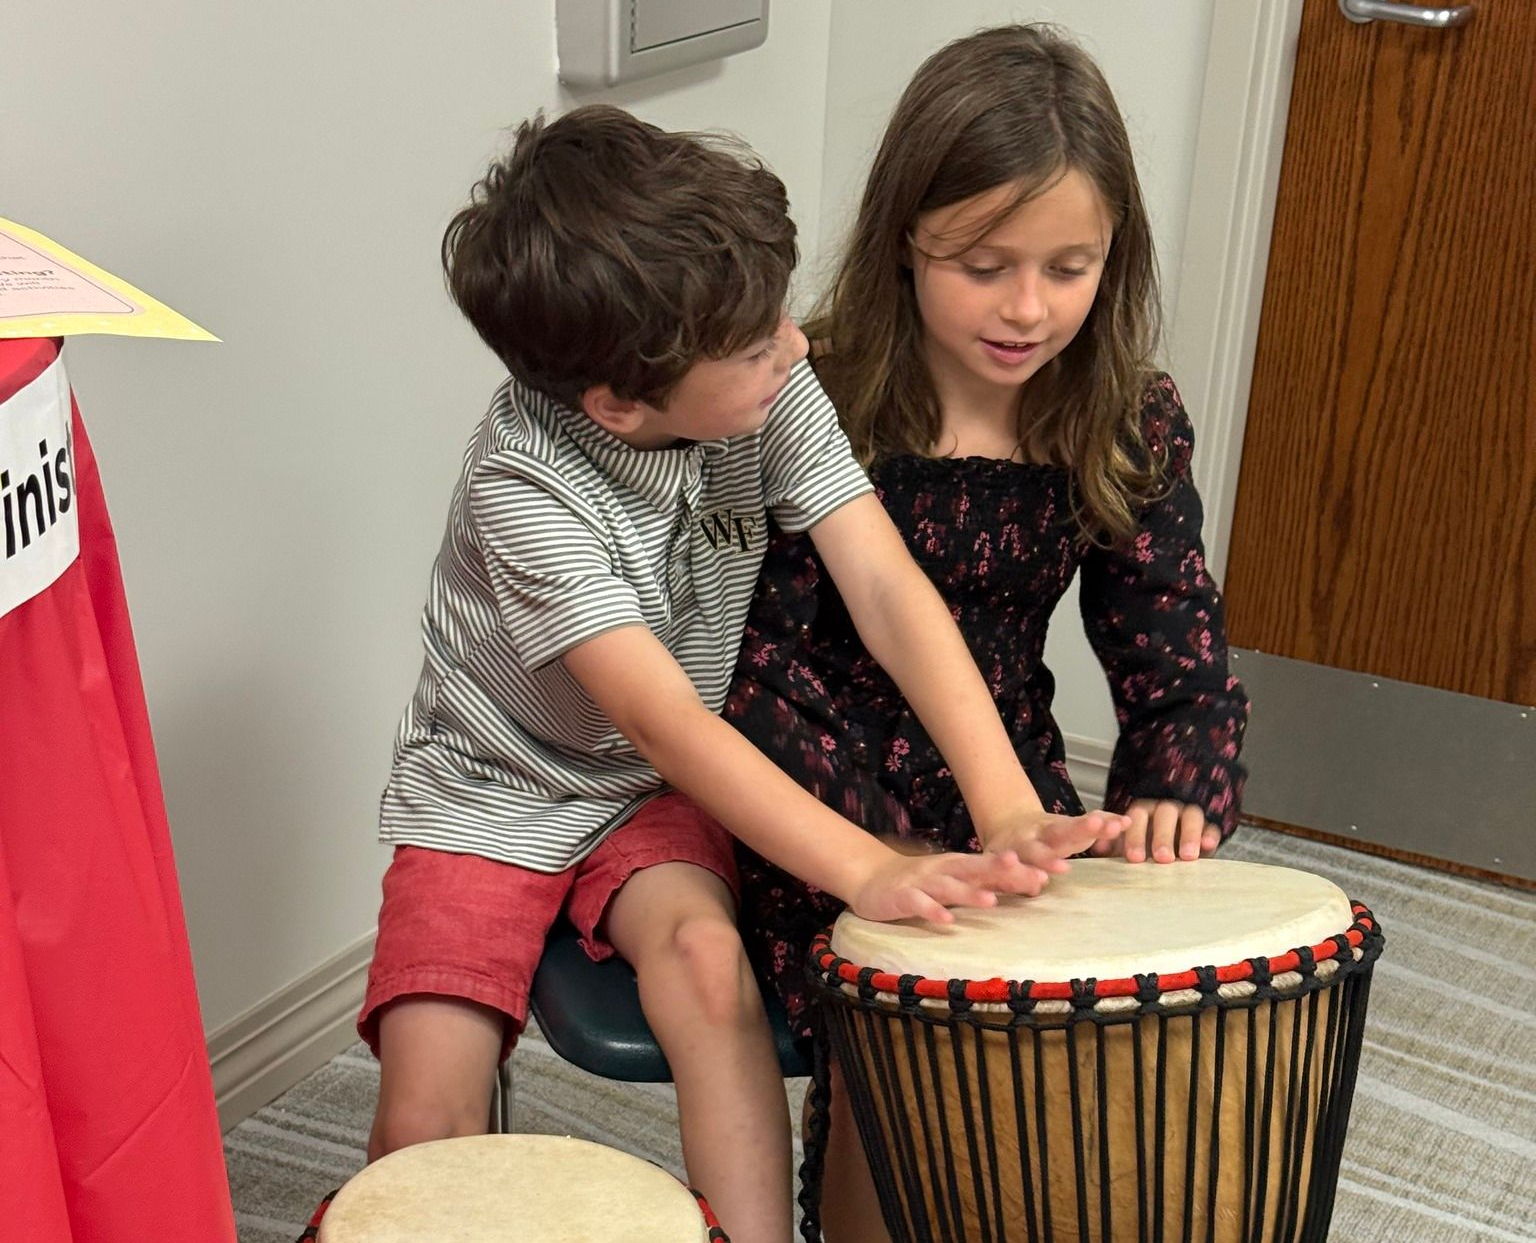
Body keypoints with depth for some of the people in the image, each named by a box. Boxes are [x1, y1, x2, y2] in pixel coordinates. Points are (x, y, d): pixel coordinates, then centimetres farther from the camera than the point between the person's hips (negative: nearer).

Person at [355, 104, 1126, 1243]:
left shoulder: (773, 394, -16)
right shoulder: (523, 486, -29)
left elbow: (887, 587, -20)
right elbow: (661, 719, -34)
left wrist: (1009, 810, -32)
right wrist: (868, 870, -43)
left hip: (662, 797, 3)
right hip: (495, 792, -3)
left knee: (706, 955, -29)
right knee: (426, 1124, -19)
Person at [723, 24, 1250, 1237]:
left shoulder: (1132, 429, -3)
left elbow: (1179, 660, -2)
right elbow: (750, 661, -16)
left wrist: (1168, 799, -23)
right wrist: (888, 860, -26)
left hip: (1014, 803, 4)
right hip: (825, 817, -3)